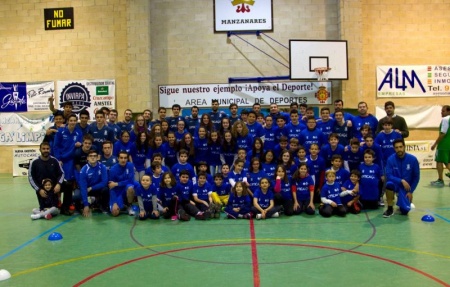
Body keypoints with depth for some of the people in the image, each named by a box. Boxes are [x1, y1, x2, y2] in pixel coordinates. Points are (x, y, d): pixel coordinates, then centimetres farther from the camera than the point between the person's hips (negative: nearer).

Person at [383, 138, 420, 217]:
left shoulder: (413, 159, -12)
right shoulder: (391, 159, -14)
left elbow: (416, 177, -3)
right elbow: (389, 176, -16)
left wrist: (410, 191, -6)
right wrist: (401, 181, -29)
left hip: (407, 187, 1)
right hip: (395, 183, 0)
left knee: (404, 211, -14)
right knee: (389, 184, -39)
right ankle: (390, 209, -17)